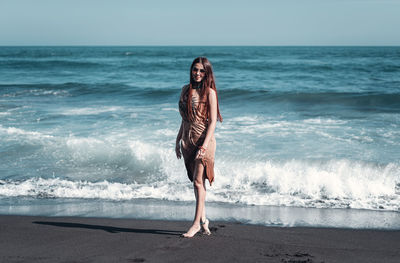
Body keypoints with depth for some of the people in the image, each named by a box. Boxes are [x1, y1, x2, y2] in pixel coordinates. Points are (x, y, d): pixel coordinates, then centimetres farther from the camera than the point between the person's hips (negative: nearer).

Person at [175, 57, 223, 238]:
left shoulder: (209, 92, -8)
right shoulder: (186, 90, 11)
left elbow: (213, 122, -12)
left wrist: (204, 146, -19)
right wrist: (178, 140, 15)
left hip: (203, 140, -6)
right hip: (188, 141, 6)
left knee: (198, 181, -7)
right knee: (196, 182, 10)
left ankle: (196, 223, -2)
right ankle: (203, 219, 19)